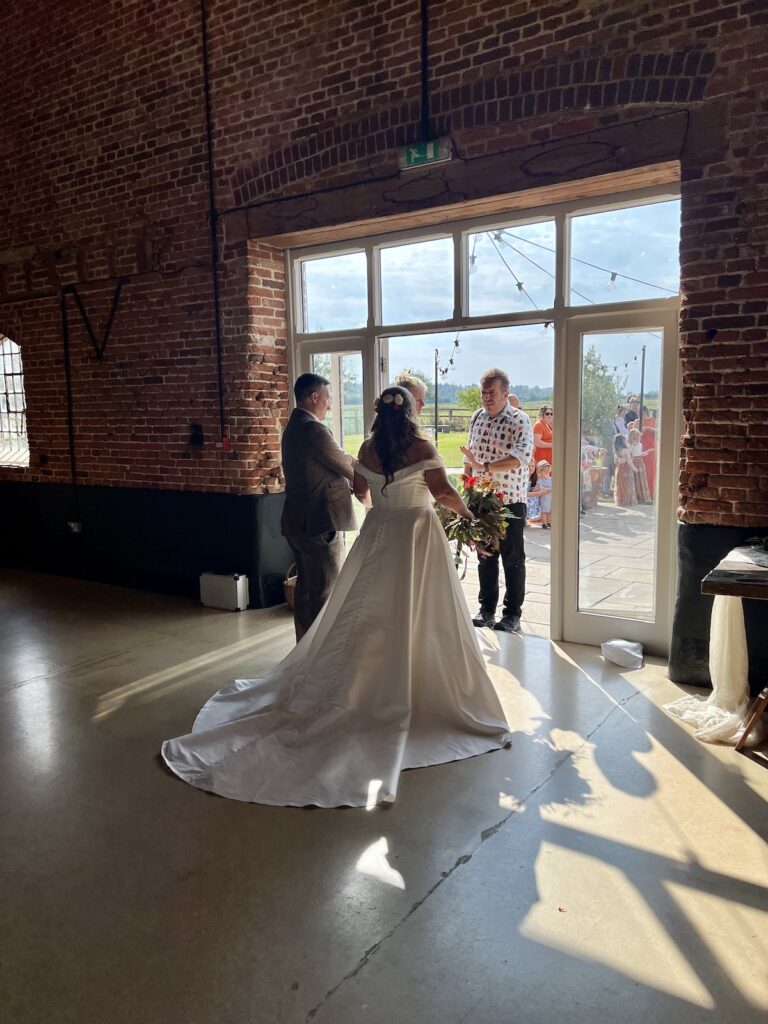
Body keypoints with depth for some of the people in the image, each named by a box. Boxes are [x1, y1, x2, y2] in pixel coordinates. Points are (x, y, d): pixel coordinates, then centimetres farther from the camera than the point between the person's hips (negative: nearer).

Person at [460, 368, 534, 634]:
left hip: (510, 501, -5)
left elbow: (520, 456, -27)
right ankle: (487, 610, 24)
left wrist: (484, 467, -36)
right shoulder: (477, 418, 7)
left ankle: (512, 614, 15)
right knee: (485, 556, 12)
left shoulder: (519, 421, -11)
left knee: (512, 559, 4)